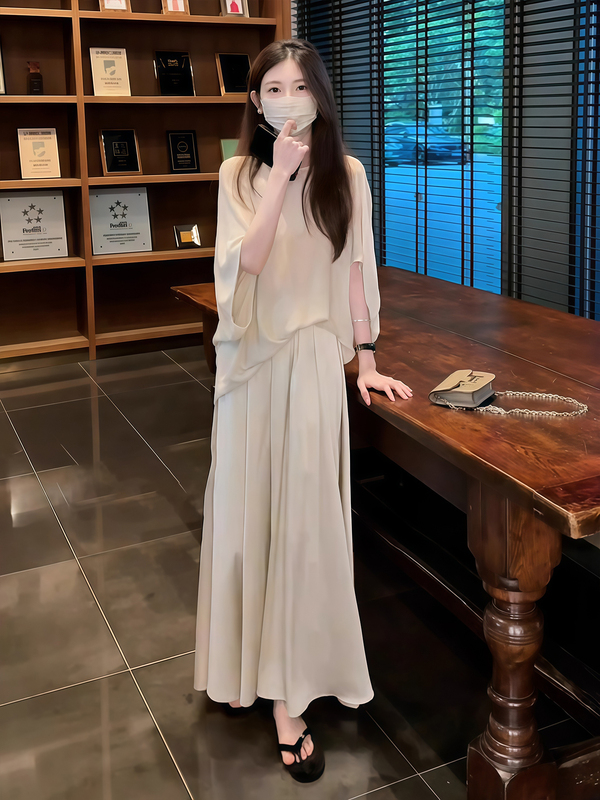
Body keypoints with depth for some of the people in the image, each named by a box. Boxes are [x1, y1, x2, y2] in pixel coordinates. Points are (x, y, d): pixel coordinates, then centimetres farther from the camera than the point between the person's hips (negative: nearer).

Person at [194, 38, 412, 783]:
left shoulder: (345, 173, 2)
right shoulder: (240, 173, 1)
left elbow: (356, 269, 4)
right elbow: (246, 261, -13)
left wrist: (365, 359, 2)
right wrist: (280, 174, -18)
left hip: (312, 357, -1)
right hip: (252, 357, 1)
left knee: (303, 514, 0)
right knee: (249, 508, 8)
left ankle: (290, 696, 11)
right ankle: (252, 659, 29)